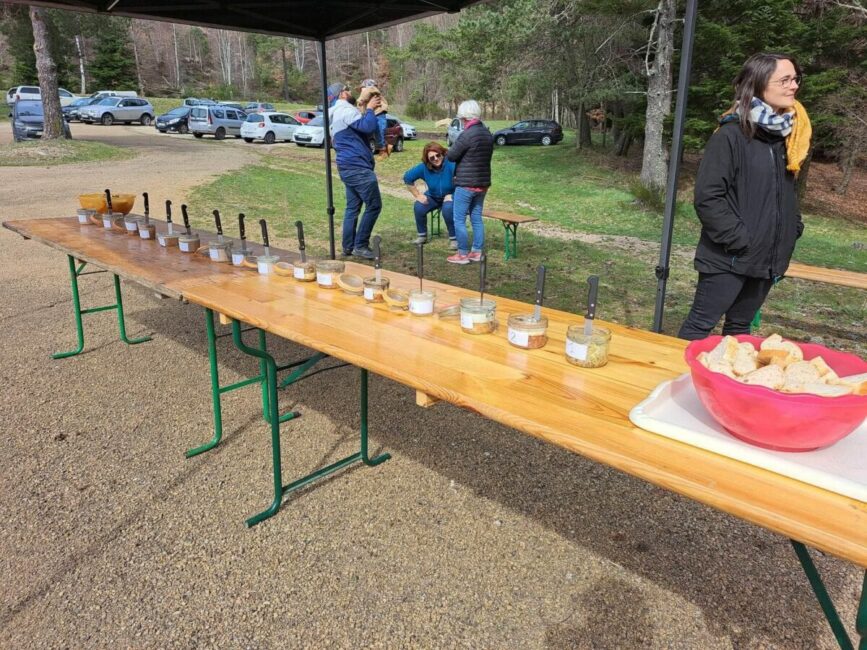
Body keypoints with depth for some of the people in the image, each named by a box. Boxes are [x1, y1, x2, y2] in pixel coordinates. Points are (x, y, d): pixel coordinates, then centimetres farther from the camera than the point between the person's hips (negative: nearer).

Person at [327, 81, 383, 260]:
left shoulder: (336, 114, 21)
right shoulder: (345, 110, -12)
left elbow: (361, 129, 24)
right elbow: (368, 127, -24)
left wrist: (370, 110, 16)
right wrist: (370, 108, -8)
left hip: (348, 167, 10)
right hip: (358, 167, -10)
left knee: (353, 207, 13)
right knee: (374, 205, -7)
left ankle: (348, 246, 15)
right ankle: (360, 245, -6)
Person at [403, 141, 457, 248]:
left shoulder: (450, 164, -27)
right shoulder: (424, 167, -15)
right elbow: (407, 177, -5)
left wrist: (452, 195, -32)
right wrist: (418, 195, -7)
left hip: (450, 196, -4)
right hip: (433, 197, 4)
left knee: (448, 209, -35)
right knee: (418, 207, -20)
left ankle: (453, 239, -16)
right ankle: (422, 235, 2)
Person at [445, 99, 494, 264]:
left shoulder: (467, 135, -18)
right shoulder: (487, 133, 8)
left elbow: (451, 156, -12)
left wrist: (449, 150, 8)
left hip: (466, 184, -8)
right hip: (483, 183, 8)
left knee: (459, 220, 0)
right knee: (477, 218, 14)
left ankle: (463, 254, 3)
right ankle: (477, 252, 19)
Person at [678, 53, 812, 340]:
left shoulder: (789, 134, 9)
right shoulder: (731, 135, -14)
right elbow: (707, 197, -18)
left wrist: (794, 228, 8)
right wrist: (739, 240, -17)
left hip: (767, 258, 7)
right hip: (729, 258, -7)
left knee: (740, 327, 18)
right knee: (700, 326, 2)